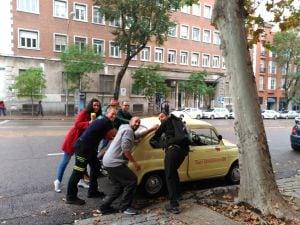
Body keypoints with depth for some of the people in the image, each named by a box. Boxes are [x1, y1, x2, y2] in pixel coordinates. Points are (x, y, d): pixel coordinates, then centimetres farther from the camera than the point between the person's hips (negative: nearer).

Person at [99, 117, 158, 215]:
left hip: (109, 162, 10)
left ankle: (104, 206, 18)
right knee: (132, 180, -2)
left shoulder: (125, 129, 22)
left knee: (118, 186, 16)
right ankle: (124, 207, 7)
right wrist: (135, 162, -12)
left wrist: (152, 129, 26)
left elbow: (138, 135, 33)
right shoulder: (128, 130, -11)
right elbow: (125, 149, -20)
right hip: (114, 163, -10)